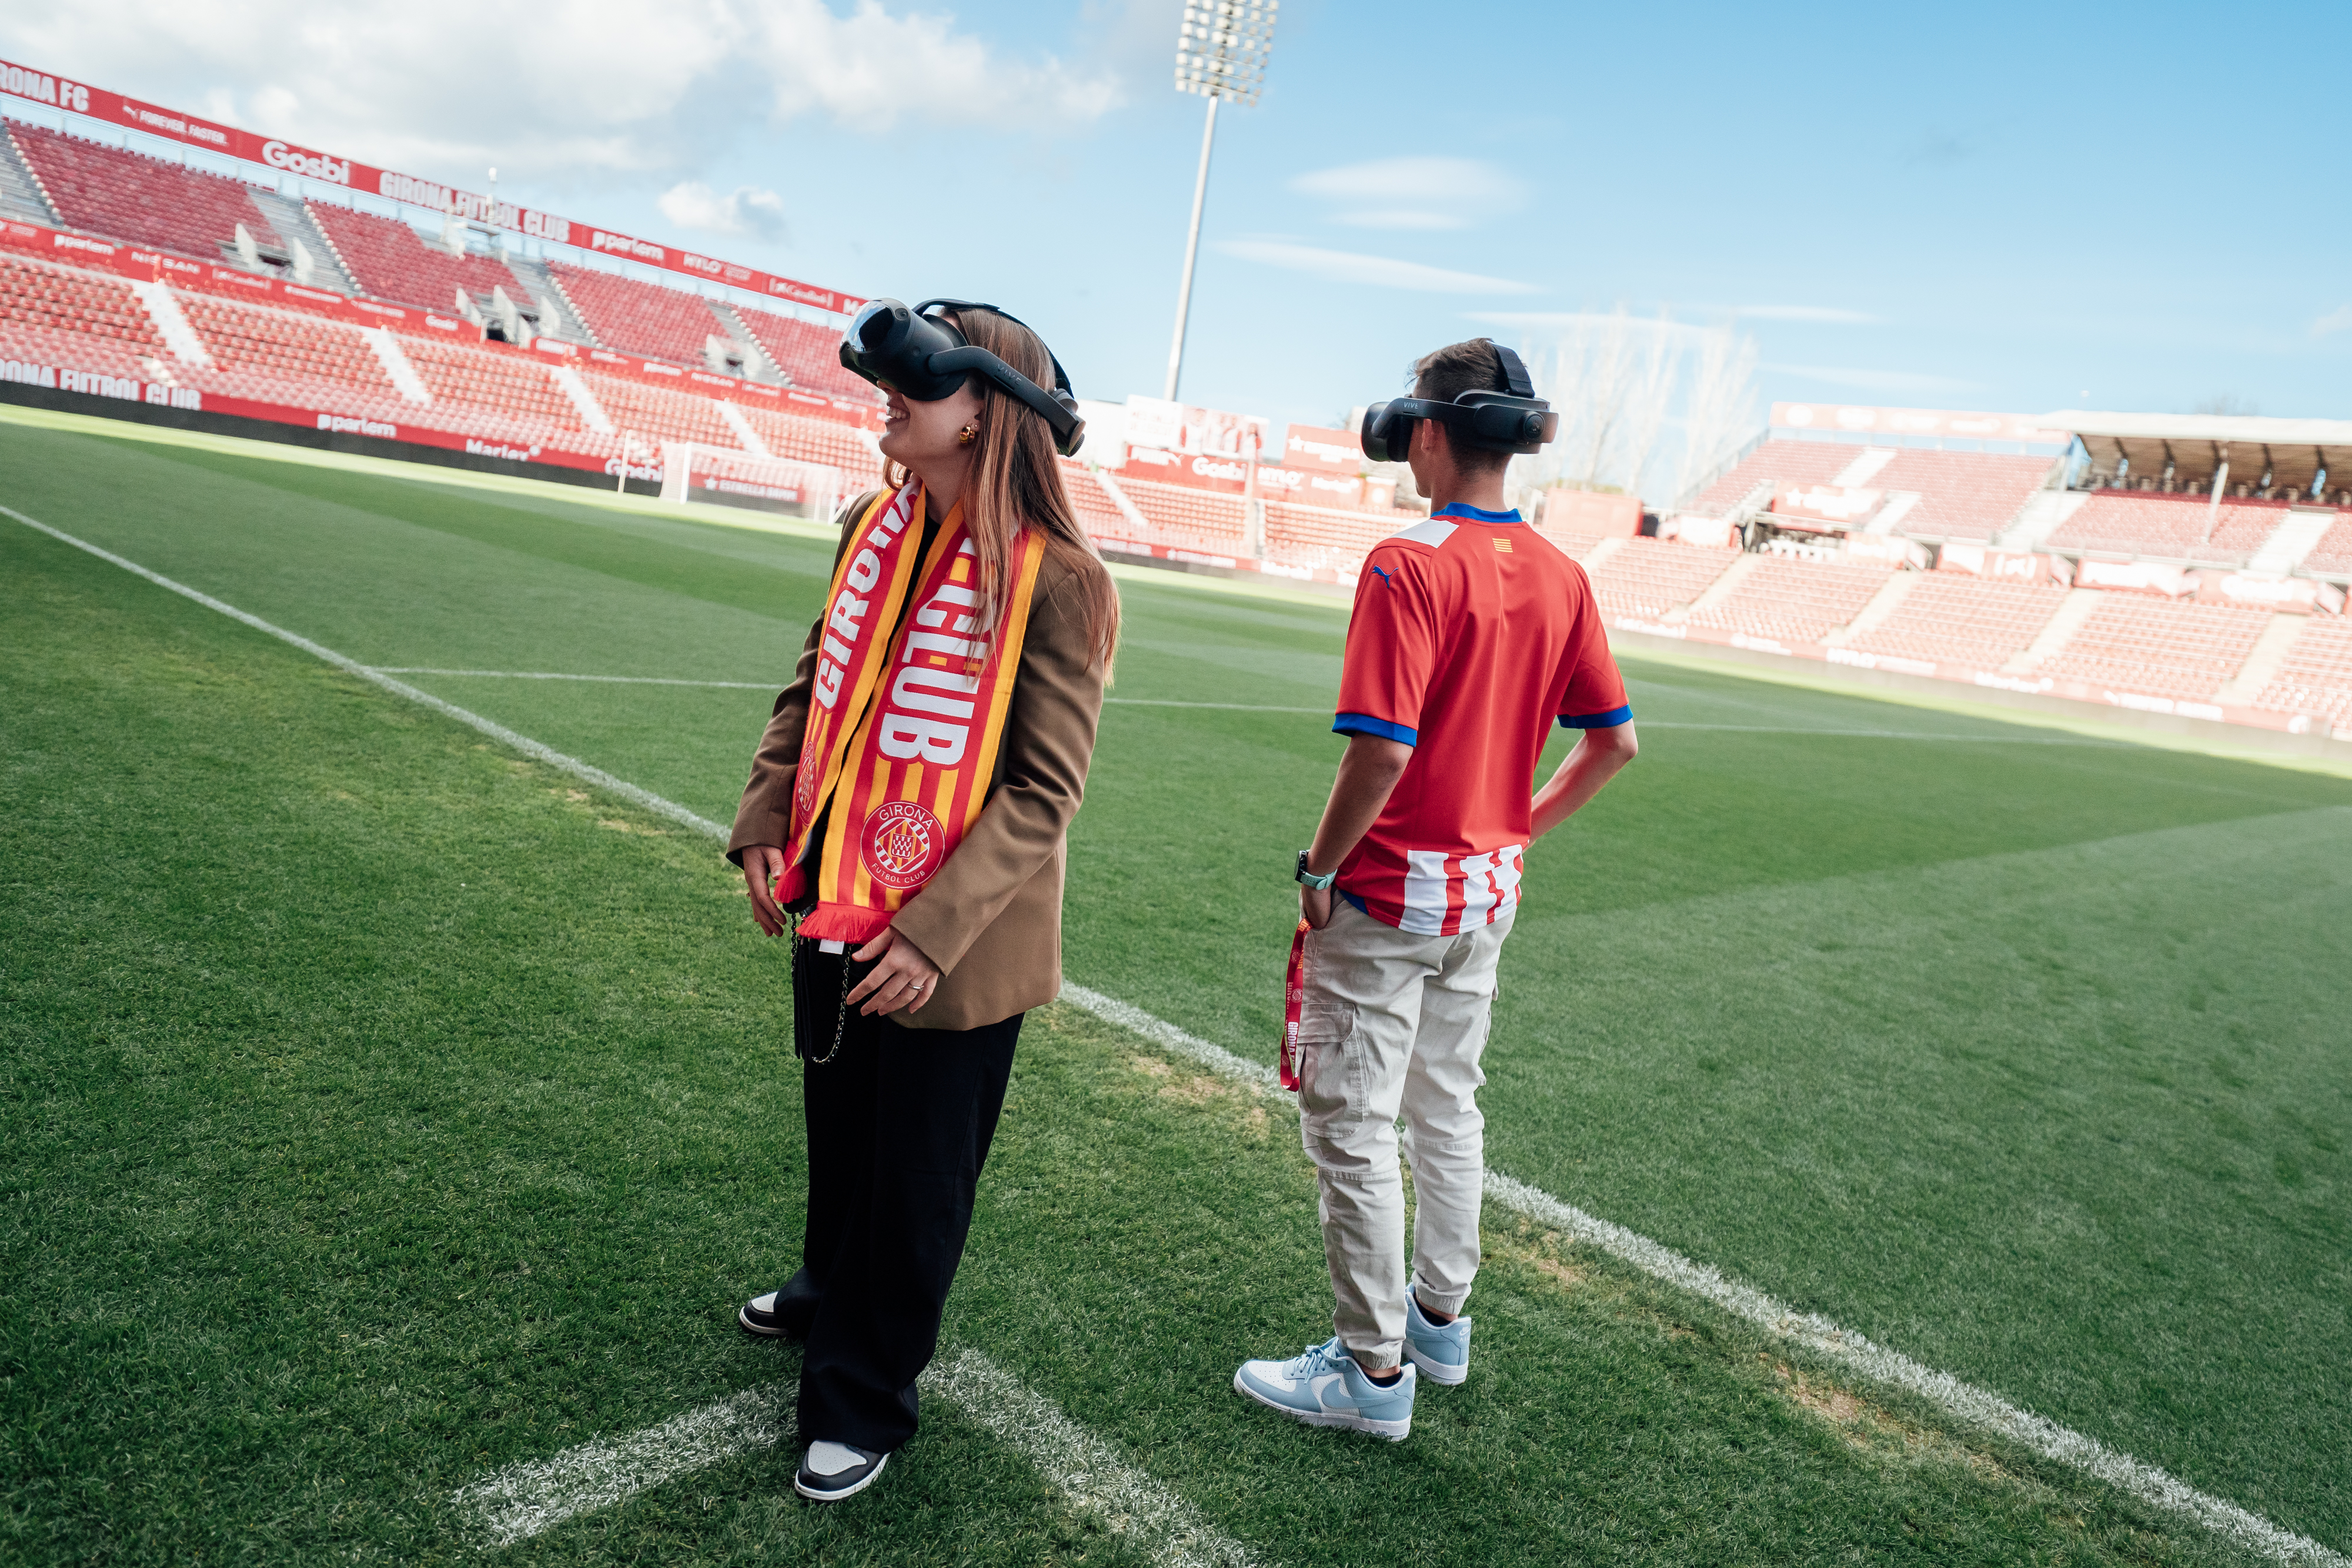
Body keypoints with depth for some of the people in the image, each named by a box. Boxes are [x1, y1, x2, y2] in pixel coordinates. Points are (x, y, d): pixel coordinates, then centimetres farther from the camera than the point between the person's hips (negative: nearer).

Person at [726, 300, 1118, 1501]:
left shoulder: (1054, 577, -19)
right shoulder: (872, 528, 2)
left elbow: (1044, 791, -19)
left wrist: (934, 930, -22)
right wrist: (765, 825, 3)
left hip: (951, 950, -6)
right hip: (833, 911, 7)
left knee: (915, 1178, 11)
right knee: (836, 1129, 27)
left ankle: (862, 1402, 32)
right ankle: (830, 1292, 54)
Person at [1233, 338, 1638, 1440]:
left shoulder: (1408, 564, -19)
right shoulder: (1560, 575, 3)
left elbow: (1383, 751, -26)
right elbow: (1614, 742, 7)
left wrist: (1319, 867, -14)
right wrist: (1522, 827, 16)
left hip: (1389, 894, -8)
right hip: (1489, 893, 8)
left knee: (1352, 1128, 5)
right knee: (1448, 1108, 22)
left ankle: (1374, 1369, 16)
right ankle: (1441, 1318, 37)